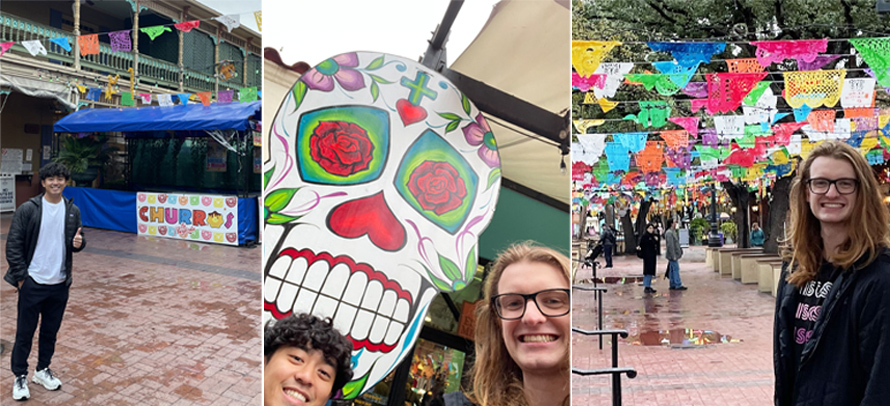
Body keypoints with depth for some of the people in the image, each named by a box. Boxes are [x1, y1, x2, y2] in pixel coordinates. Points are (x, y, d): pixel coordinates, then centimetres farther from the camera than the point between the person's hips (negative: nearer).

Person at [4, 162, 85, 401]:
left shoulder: (72, 211, 4)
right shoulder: (28, 209, -8)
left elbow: (77, 240, 11)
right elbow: (13, 245, -7)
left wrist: (79, 243, -13)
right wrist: (21, 276, -10)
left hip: (59, 284, 3)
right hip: (32, 283, -3)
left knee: (51, 331, 14)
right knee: (25, 332, 6)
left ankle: (43, 370, 30)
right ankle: (20, 377, 20)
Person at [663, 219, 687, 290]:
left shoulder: (673, 232, 15)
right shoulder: (669, 233, -18)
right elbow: (670, 245, -22)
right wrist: (673, 256, -22)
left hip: (674, 254, 10)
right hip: (672, 255, -10)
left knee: (672, 270, 11)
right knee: (676, 269, -7)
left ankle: (673, 285, 15)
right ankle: (678, 285, -4)